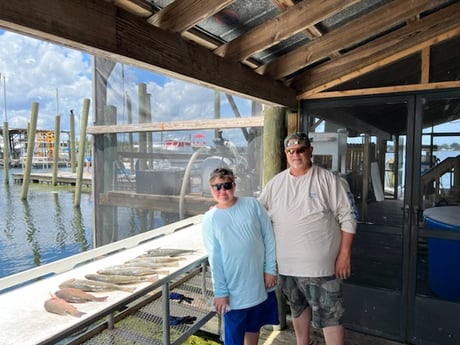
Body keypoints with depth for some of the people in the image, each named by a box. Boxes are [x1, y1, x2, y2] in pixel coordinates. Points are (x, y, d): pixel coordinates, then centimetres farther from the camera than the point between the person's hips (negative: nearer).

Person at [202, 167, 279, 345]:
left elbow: (269, 238, -1)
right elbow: (214, 258, -5)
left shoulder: (252, 204, -5)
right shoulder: (210, 219, -6)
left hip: (260, 282, 2)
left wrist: (270, 269, -3)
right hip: (234, 288, -1)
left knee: (254, 327, 21)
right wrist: (220, 292, -5)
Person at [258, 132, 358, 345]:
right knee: (298, 307, 24)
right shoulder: (275, 183, 2)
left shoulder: (328, 180, -10)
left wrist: (344, 255, -11)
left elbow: (348, 218, -8)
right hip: (287, 264, 5)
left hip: (321, 264, -4)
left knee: (330, 314, 6)